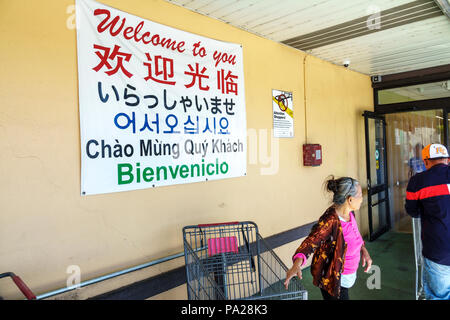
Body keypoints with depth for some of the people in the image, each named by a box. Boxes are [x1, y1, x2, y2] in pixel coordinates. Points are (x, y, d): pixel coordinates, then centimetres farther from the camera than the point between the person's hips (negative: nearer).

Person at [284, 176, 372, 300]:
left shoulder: (349, 213, -5)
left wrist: (363, 250, 2)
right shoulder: (330, 220, -30)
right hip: (333, 280, -8)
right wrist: (297, 264, -55)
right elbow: (311, 241, -39)